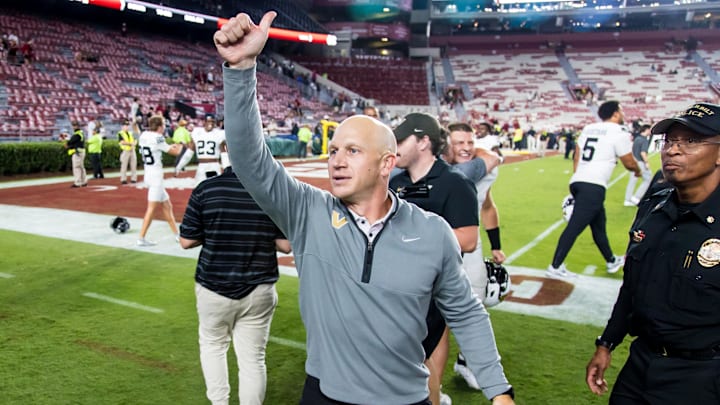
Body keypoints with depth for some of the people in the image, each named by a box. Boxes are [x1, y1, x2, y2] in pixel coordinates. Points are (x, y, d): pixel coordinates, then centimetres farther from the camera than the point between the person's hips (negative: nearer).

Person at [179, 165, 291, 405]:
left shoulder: (206, 188, -10)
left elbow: (187, 241, -5)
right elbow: (285, 245, -5)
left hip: (213, 288, 0)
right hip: (259, 290, 0)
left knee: (212, 345, 23)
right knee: (253, 357, 11)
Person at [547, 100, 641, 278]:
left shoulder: (588, 129, 17)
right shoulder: (619, 134, -2)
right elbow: (630, 164, 7)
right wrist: (638, 171, 28)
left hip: (577, 182, 8)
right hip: (594, 186, -8)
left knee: (598, 223, 21)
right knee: (575, 226, -8)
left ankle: (611, 261, 37)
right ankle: (555, 267, -8)